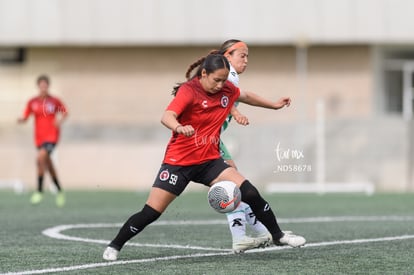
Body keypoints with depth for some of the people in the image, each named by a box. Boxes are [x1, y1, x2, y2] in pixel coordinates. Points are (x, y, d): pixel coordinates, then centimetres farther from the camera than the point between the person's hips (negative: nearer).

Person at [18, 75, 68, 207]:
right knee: (49, 165, 11)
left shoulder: (54, 101, -3)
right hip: (39, 138, 4)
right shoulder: (32, 102, 3)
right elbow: (25, 117, 4)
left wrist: (60, 120, -10)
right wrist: (21, 120, -19)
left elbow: (64, 112, 10)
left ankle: (39, 191, -20)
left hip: (51, 136, -4)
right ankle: (59, 192, 31)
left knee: (41, 158, -26)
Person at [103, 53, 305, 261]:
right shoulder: (189, 91, -18)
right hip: (179, 161, -5)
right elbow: (167, 117, -35)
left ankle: (278, 236, 8)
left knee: (250, 194, -10)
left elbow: (245, 96, 24)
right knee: (150, 213, -6)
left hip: (210, 161, 5)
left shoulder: (227, 89, 0)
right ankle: (114, 247, 13)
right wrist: (179, 128, -56)